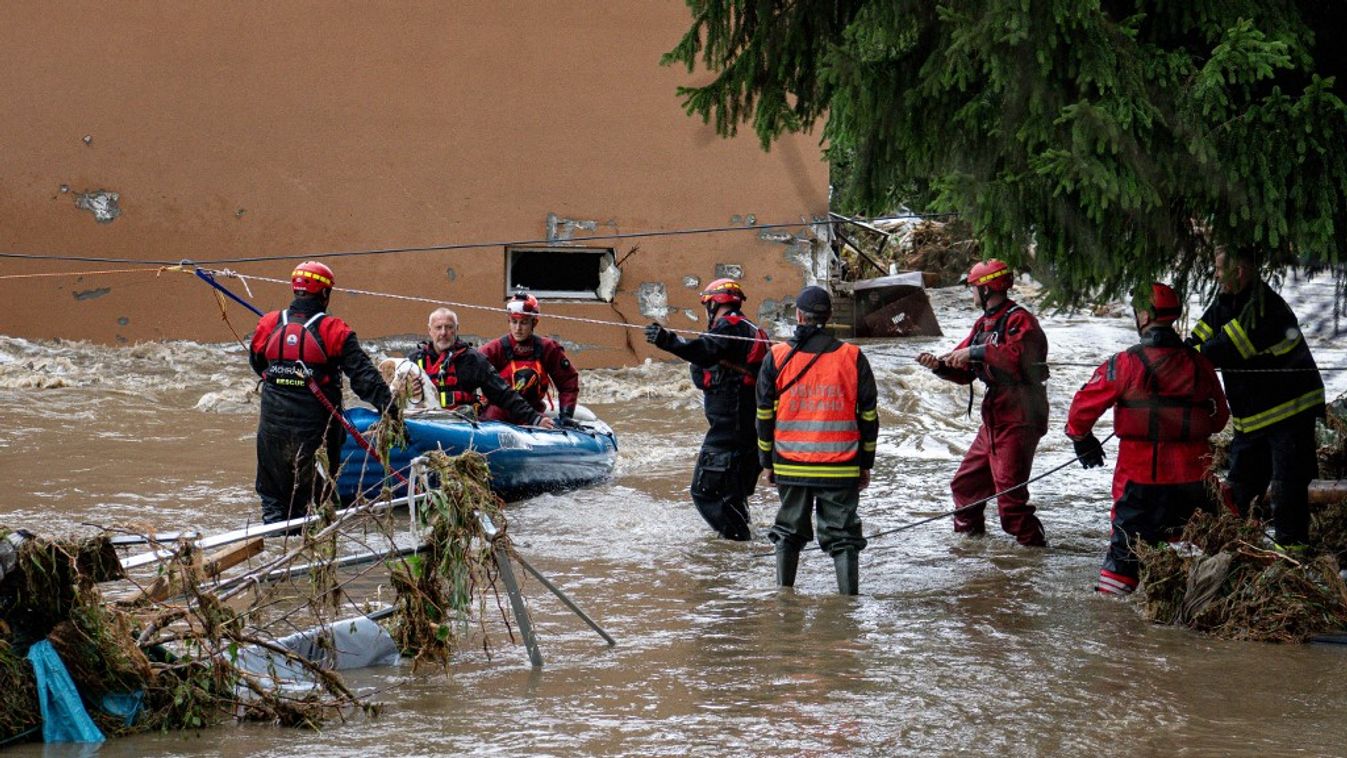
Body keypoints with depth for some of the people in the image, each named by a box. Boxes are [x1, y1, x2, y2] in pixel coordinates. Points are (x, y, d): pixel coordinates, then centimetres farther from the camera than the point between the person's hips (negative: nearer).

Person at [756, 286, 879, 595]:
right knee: (842, 532, 5)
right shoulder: (852, 357, -1)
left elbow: (764, 415, 4)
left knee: (789, 530, 16)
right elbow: (868, 415, 4)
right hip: (841, 466, -1)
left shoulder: (777, 358, 0)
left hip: (791, 465, 1)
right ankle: (849, 593, -2)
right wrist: (866, 463, 12)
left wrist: (768, 461, 15)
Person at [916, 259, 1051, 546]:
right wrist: (939, 365, -2)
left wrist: (975, 352, -28)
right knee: (966, 482, 18)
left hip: (1018, 419, -10)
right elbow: (965, 371, 17)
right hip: (994, 418, 10)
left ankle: (1032, 542, -5)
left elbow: (1017, 356, -31)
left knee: (1009, 492, -13)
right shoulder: (984, 323, 18)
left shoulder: (1019, 320, -12)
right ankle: (968, 531, 33)